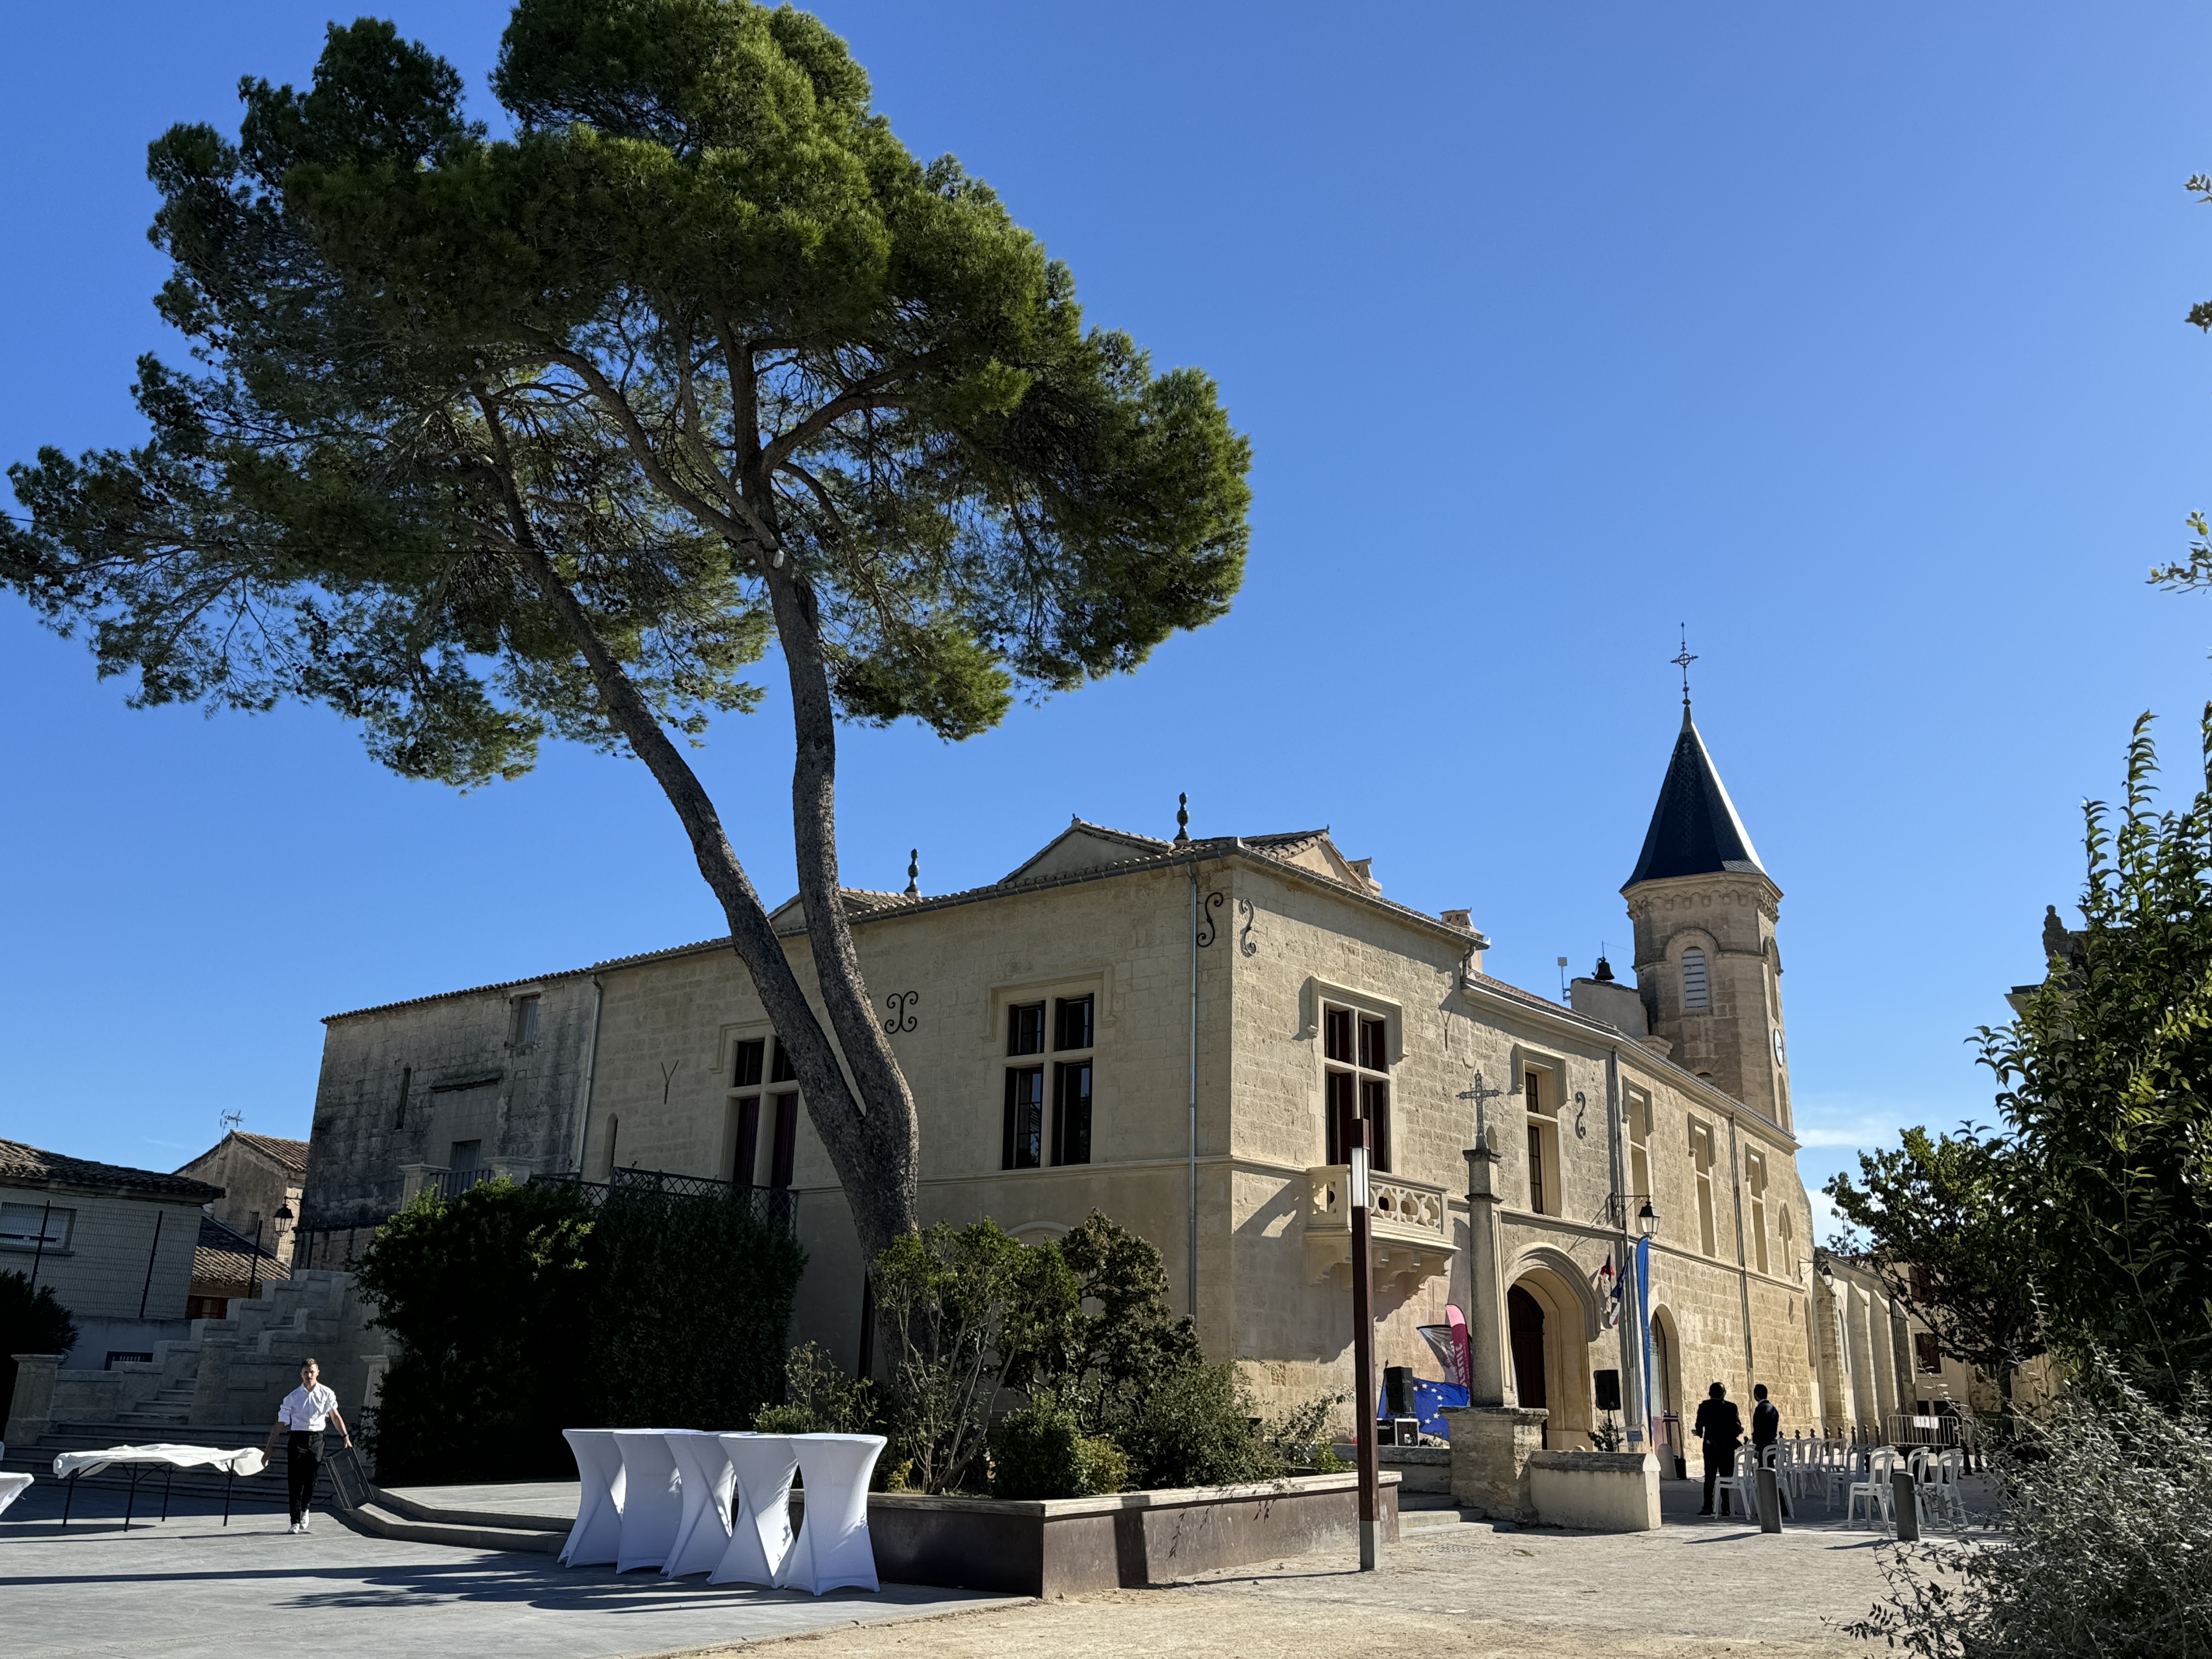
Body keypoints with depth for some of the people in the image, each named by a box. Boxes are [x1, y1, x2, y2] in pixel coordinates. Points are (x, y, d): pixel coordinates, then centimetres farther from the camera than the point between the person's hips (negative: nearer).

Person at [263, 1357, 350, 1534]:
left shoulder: (326, 1394, 4)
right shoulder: (293, 1397, 2)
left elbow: (335, 1416, 4)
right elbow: (281, 1423, 2)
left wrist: (346, 1436, -5)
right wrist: (270, 1446, -1)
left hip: (316, 1439, 1)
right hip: (297, 1439, -1)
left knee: (311, 1480, 3)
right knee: (295, 1481, -5)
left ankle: (304, 1509, 32)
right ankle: (295, 1522, 0)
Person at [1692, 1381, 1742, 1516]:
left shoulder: (1704, 1406, -4)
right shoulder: (1732, 1407, -2)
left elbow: (1699, 1425, -6)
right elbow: (1737, 1427, -3)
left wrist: (1700, 1433, 15)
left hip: (1711, 1446, 0)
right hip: (1728, 1446, 0)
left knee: (1710, 1477, 5)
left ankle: (1708, 1507, 1)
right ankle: (1726, 1508, 3)